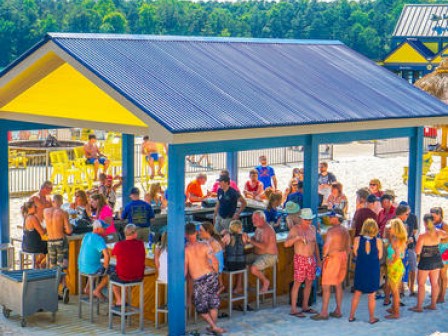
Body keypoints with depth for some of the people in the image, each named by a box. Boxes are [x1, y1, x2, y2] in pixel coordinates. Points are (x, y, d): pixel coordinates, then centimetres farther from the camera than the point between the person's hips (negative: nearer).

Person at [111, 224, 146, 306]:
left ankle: (119, 300, 33)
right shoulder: (141, 244, -10)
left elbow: (114, 254, 5)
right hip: (139, 277, 3)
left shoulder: (119, 245, -18)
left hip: (123, 278, -3)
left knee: (112, 276, 30)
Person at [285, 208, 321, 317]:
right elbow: (286, 244, -17)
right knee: (297, 283, -6)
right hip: (300, 259, -6)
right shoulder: (295, 229, -9)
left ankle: (305, 306, 21)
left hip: (311, 259, 6)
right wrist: (297, 238, -33)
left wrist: (318, 259, 18)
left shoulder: (312, 228, 10)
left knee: (309, 283, 9)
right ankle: (293, 309, -4)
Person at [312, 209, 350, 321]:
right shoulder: (345, 231, 9)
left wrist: (324, 256, -7)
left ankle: (324, 313, -4)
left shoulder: (331, 230, -15)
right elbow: (348, 247, 15)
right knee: (338, 284, 15)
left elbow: (326, 245, -21)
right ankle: (338, 311, 18)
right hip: (342, 256, 8)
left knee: (326, 286, -4)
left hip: (332, 257, -8)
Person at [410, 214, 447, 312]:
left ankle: (419, 306, 6)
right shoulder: (439, 233, -4)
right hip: (437, 260, 5)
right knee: (434, 283, 14)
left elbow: (417, 251, -17)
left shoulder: (422, 236, -19)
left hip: (426, 261, -5)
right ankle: (433, 304, 23)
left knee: (421, 283, 4)